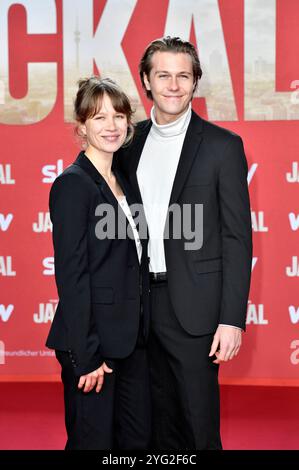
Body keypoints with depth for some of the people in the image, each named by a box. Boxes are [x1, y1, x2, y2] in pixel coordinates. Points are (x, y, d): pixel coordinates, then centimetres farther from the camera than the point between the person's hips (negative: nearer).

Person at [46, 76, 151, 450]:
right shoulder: (72, 184, -12)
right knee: (94, 441, 3)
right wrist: (85, 355, -18)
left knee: (137, 439, 14)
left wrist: (141, 333, 11)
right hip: (92, 343, -8)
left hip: (130, 341, 8)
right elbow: (71, 275, -16)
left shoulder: (122, 181, 12)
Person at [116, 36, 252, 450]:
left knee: (198, 425, 3)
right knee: (158, 421, 15)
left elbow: (237, 237, -7)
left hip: (193, 306, -4)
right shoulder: (131, 141, 8)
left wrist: (232, 319, -12)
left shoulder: (223, 146, -5)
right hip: (139, 302, 4)